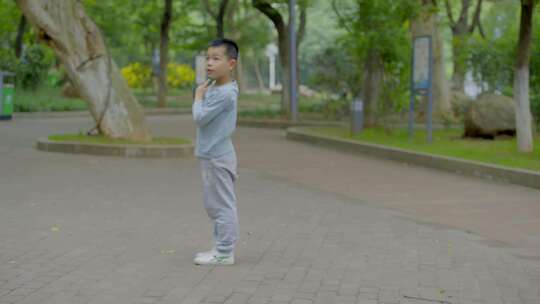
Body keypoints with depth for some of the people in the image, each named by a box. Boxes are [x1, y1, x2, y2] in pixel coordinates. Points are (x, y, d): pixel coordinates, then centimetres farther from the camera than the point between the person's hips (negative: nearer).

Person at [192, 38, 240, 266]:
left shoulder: (224, 93, -20)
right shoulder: (214, 88, 11)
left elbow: (200, 117, -20)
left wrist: (198, 97, -8)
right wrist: (202, 95, 2)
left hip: (218, 157, -11)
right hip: (211, 156, 11)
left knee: (222, 204, -4)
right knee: (213, 205, 17)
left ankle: (224, 252, 3)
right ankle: (221, 248, 26)